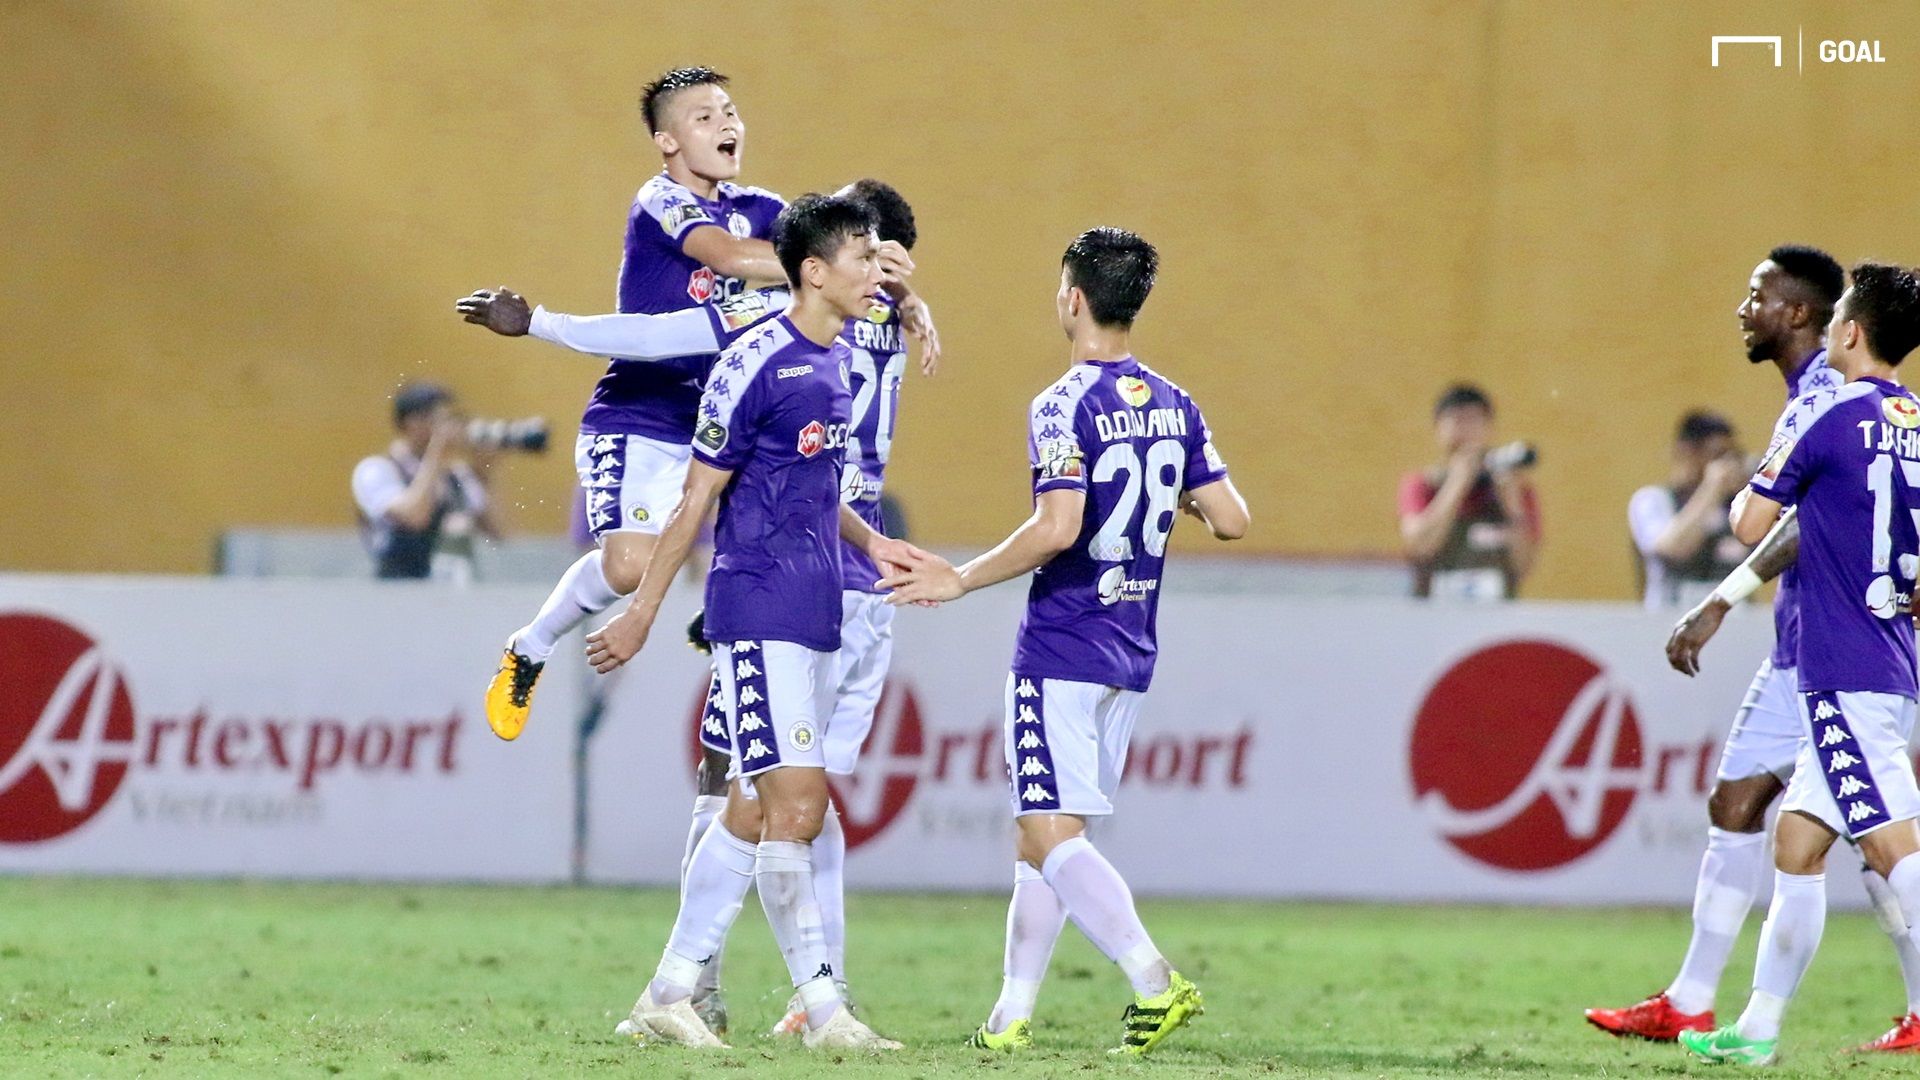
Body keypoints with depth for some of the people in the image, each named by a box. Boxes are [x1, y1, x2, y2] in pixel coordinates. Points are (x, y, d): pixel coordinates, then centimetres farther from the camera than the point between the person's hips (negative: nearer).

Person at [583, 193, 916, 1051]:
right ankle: (823, 1011, -7)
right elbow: (697, 497, -10)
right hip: (759, 616, -9)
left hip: (812, 621, 9)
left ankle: (668, 996, 14)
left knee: (755, 814, 9)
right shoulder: (756, 365, -13)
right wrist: (642, 613, -7)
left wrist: (868, 542, 13)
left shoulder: (835, 363, 13)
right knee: (795, 808, -10)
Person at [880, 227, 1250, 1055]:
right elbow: (1231, 520, 8)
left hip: (1061, 650, -8)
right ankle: (1012, 1013, 14)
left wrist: (961, 580, -14)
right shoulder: (1175, 407, 8)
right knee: (1043, 834, 14)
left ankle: (1154, 980, -25)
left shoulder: (1065, 406, -13)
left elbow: (1058, 528, -23)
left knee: (1051, 836, -9)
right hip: (1130, 653, 8)